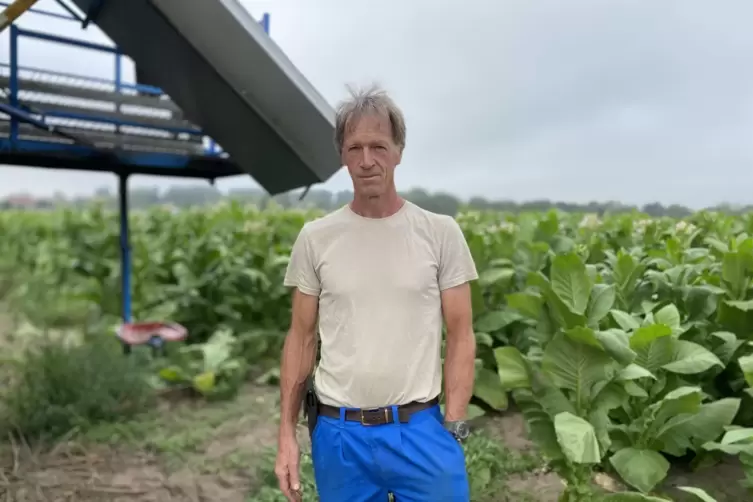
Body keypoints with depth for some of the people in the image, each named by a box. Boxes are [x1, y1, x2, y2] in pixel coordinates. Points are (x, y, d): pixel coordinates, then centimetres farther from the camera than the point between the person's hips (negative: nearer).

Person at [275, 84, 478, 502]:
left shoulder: (441, 232, -4)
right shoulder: (315, 238, -1)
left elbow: (460, 335, -1)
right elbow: (301, 339, 4)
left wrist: (453, 427, -6)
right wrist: (286, 433, 2)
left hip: (420, 429, -1)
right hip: (339, 433, 2)